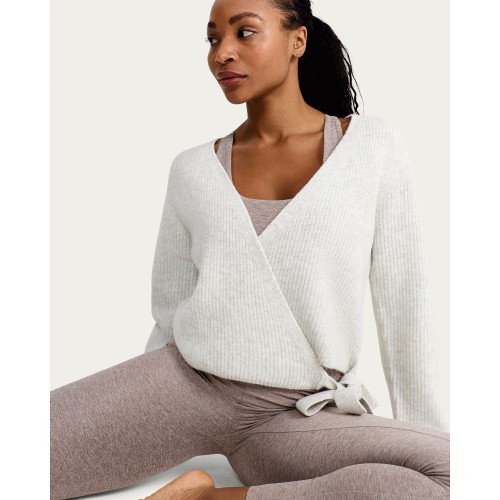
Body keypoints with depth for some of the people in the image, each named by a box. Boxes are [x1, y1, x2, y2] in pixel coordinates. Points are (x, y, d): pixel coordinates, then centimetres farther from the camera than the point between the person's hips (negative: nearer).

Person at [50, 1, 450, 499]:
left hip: (303, 416, 1)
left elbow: (404, 301, 2)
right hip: (185, 382, 0)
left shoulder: (373, 144, 1)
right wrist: (139, 417, 13)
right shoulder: (193, 170, 6)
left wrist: (427, 434, 4)